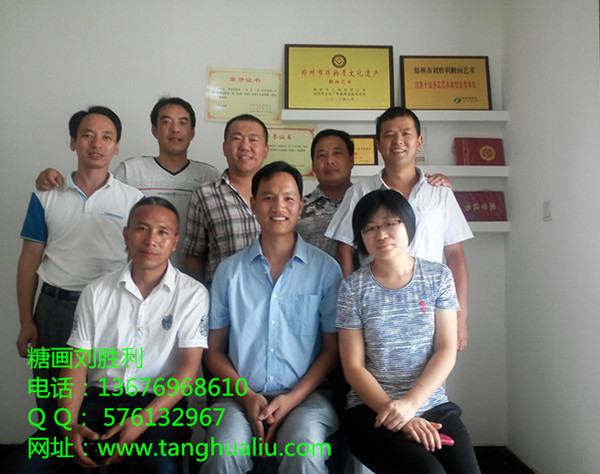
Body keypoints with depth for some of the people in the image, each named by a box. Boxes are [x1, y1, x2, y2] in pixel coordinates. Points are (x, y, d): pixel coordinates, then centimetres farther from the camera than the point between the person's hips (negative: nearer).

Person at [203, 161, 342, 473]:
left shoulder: (326, 269, 2)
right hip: (241, 396, 1)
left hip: (305, 395, -1)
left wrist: (293, 398, -9)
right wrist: (247, 395, -6)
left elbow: (332, 349, 4)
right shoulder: (229, 271, 8)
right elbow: (214, 350, 10)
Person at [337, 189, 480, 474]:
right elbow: (353, 367, -3)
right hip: (371, 409, -2)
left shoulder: (439, 277, 5)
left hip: (433, 405, 2)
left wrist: (409, 403, -15)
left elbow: (446, 351, 0)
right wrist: (402, 419, -14)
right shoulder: (353, 287, -1)